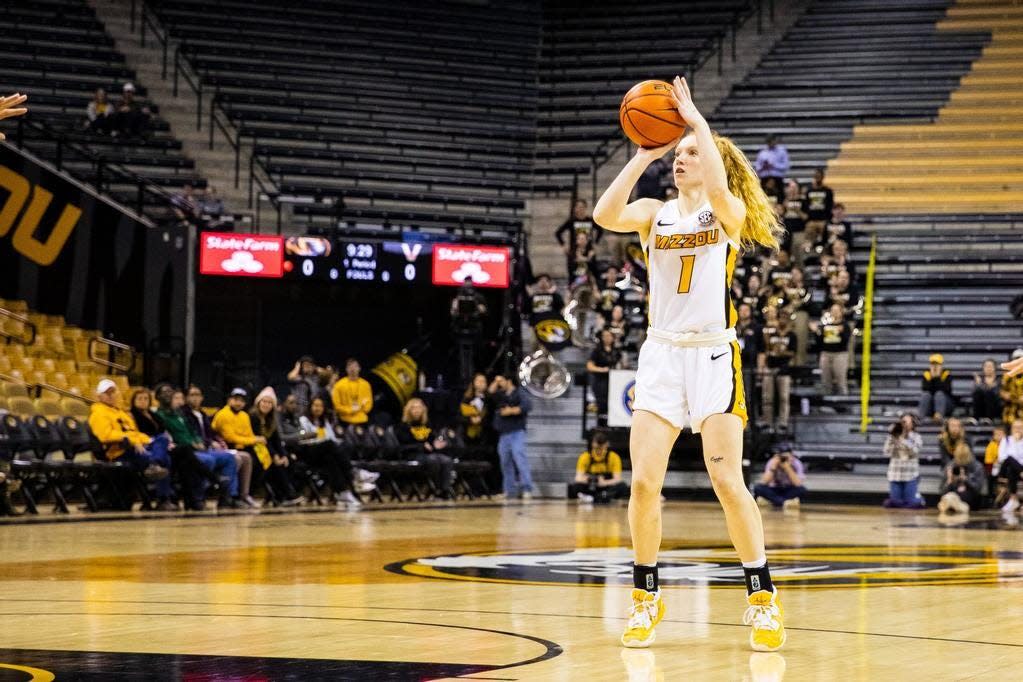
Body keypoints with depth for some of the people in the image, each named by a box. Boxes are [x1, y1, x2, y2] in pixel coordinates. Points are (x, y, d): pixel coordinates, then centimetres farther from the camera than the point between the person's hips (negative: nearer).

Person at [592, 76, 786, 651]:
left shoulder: (730, 214, 1)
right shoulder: (655, 214, 10)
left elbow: (719, 187, -24)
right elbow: (606, 215, -11)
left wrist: (695, 117, -15)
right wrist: (643, 156, -9)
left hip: (713, 355, -3)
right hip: (662, 353, 3)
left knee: (728, 481, -9)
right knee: (644, 482, -4)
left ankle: (763, 598, 2)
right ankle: (647, 597, 11)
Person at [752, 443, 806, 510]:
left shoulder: (796, 463, -16)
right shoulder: (772, 462, -15)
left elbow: (798, 484, -29)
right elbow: (763, 483, -24)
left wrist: (788, 468, -36)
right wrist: (773, 468, -33)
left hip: (790, 492, -1)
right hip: (774, 492, 1)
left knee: (802, 490, -33)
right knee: (758, 488, -28)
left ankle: (771, 501, -27)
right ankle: (785, 503, -36)